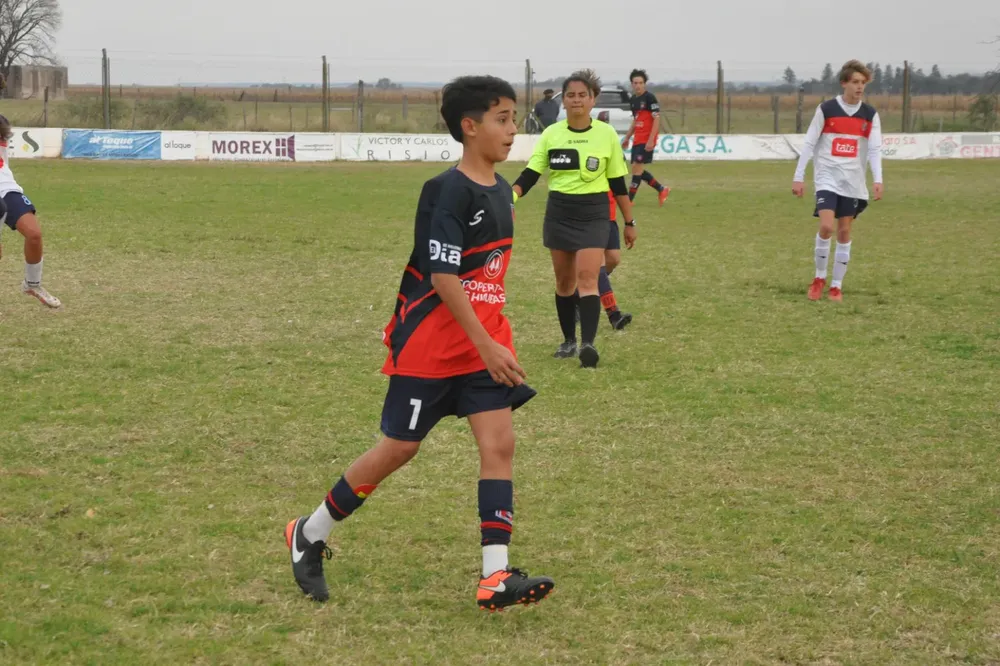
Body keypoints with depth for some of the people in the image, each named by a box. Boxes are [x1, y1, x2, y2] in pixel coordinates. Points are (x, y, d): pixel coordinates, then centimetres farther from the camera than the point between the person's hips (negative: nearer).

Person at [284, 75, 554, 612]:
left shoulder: (500, 191, 9)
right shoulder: (450, 192, -17)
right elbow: (443, 277, -22)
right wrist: (486, 346, -23)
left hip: (483, 341, 7)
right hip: (430, 344, -7)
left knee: (499, 443, -6)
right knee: (399, 448, 1)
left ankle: (496, 577, -9)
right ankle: (310, 535, 21)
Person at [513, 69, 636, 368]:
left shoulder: (607, 134, -2)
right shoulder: (551, 134, 2)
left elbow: (618, 183, 5)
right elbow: (530, 174, 0)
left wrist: (629, 222, 8)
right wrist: (509, 197, -18)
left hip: (593, 214, -3)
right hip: (558, 213, 3)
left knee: (587, 277, -16)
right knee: (564, 280, 10)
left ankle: (588, 343, -23)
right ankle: (569, 341, 24)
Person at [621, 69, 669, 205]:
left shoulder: (650, 98, -11)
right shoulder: (633, 99, 12)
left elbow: (656, 119, -15)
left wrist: (651, 140, -21)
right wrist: (627, 138, 22)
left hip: (646, 140, -9)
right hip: (637, 139, 9)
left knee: (637, 167, -11)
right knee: (638, 169, 10)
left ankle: (629, 199, -7)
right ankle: (662, 189, 24)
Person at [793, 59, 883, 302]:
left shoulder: (870, 114, 3)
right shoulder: (826, 109, -4)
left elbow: (875, 149, -2)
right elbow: (809, 144, -2)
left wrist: (878, 180, -16)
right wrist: (799, 177, -4)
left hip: (853, 181, 3)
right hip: (827, 176, -3)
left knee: (844, 232, 5)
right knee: (826, 227, -17)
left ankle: (837, 285, 15)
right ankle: (819, 278, 3)